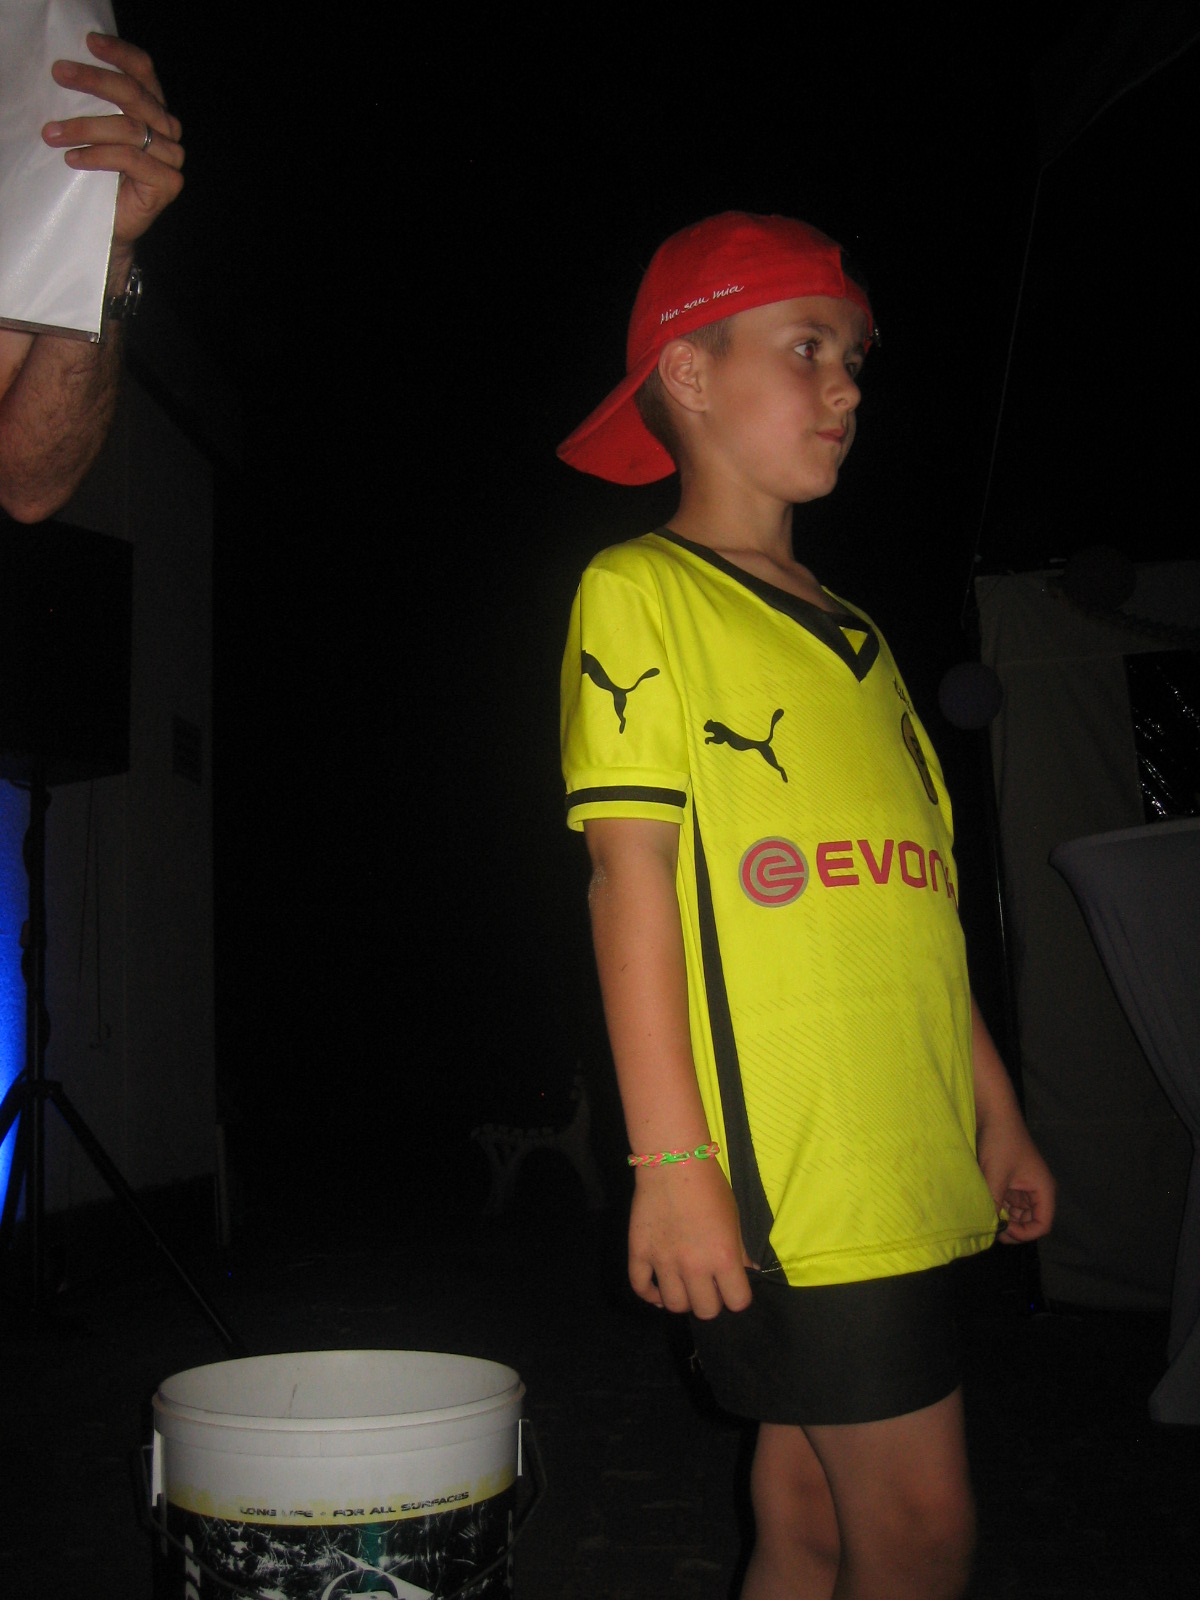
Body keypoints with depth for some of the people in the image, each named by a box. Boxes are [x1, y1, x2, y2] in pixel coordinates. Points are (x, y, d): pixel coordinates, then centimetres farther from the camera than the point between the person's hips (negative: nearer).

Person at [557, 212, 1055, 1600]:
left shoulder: (853, 633, 20)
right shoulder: (640, 592, -1)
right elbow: (629, 873, -9)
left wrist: (996, 1116, 17)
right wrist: (671, 1159, -14)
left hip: (910, 1167, 7)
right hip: (785, 1170, -7)